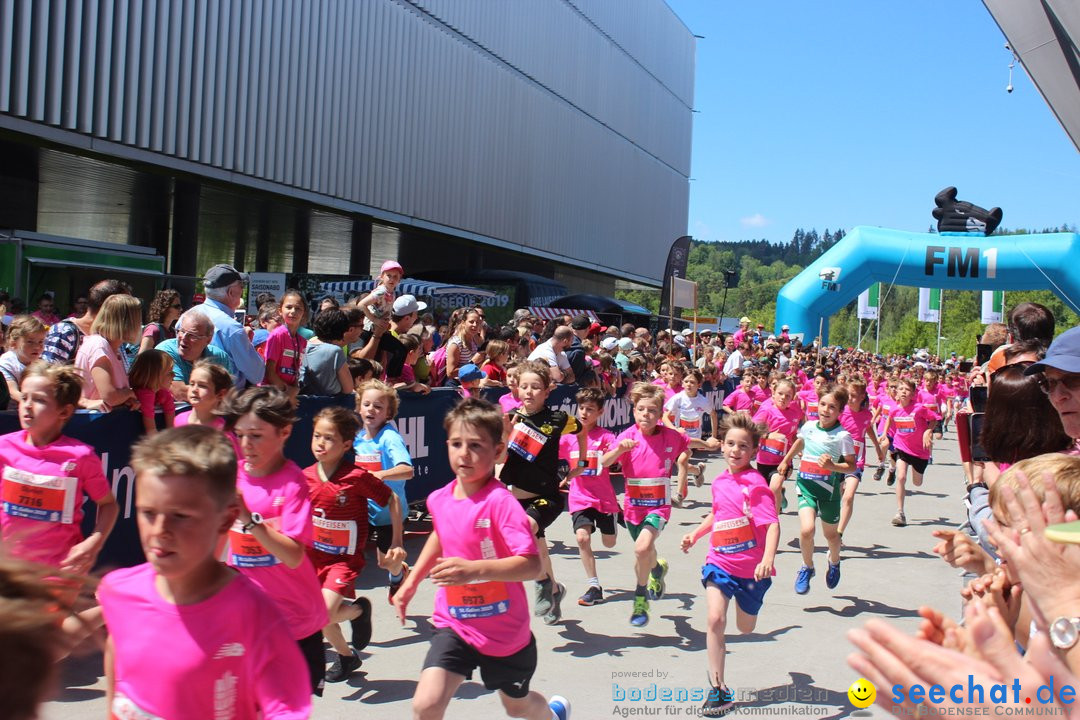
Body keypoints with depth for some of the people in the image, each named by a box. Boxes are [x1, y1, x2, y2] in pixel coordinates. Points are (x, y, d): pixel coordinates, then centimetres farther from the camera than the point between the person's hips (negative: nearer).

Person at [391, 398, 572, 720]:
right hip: (454, 624, 4)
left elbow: (532, 565, -32)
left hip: (504, 630, -4)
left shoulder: (501, 502, -25)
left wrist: (474, 569, -42)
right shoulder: (439, 499, -5)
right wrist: (411, 582, 19)